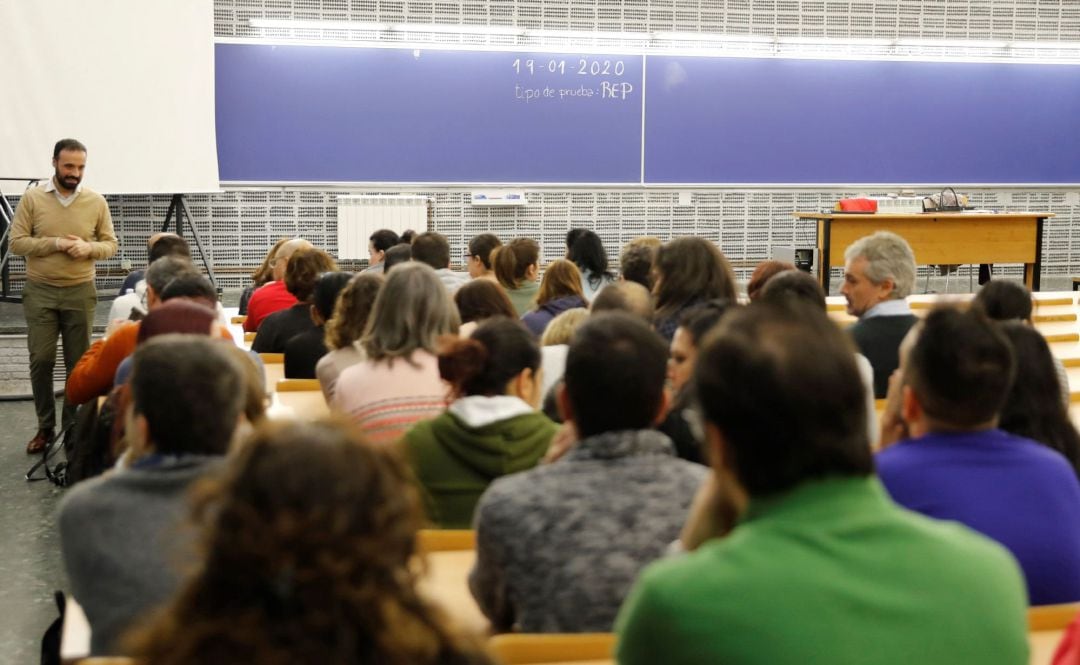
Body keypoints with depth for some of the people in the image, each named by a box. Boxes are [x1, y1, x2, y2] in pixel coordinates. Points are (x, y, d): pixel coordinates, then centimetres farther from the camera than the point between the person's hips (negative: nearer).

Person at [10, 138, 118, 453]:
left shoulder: (96, 201, 0)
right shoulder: (32, 197, -3)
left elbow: (110, 244, 5)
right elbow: (16, 242, -6)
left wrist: (88, 248, -16)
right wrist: (55, 243, -18)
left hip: (80, 292, 1)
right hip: (40, 291, -1)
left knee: (78, 362, 5)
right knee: (41, 360, 0)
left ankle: (73, 426, 17)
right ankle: (45, 426, 14)